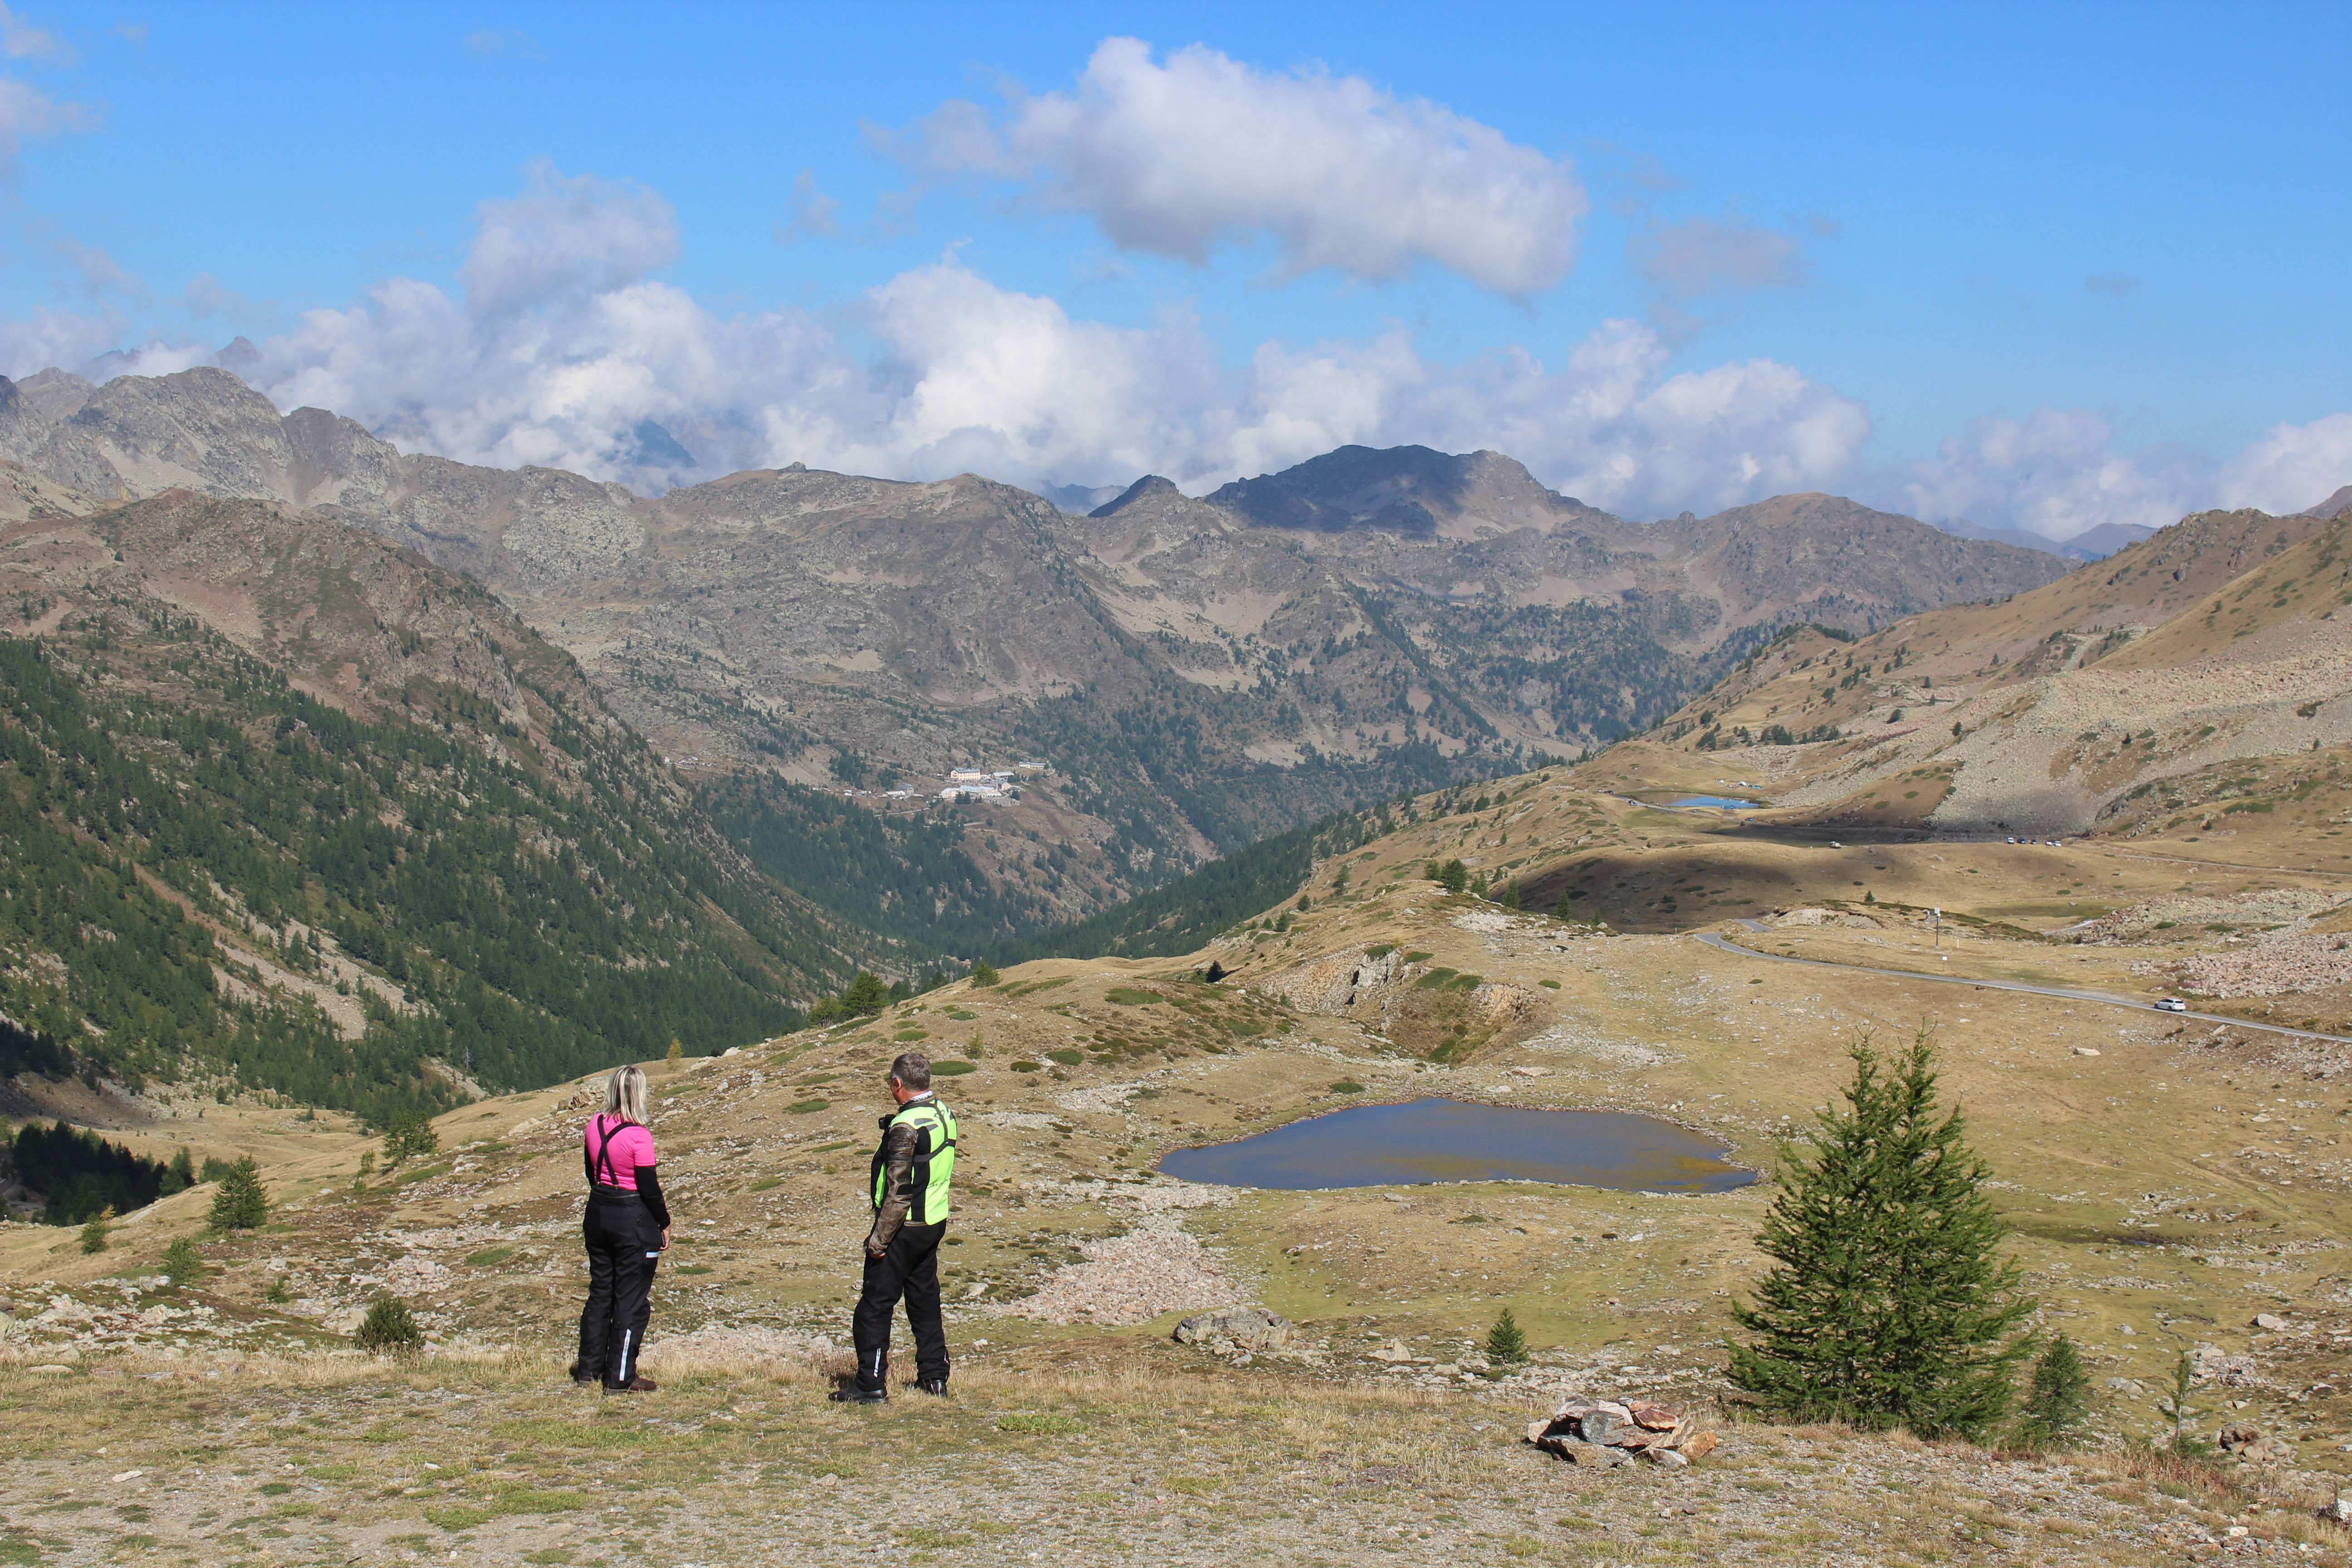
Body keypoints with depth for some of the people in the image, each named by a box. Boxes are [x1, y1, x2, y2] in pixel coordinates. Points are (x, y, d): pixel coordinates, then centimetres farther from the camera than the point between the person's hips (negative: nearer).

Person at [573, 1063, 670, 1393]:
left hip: (598, 1214, 7)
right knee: (632, 1299, 3)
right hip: (634, 1220, -7)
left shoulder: (593, 1127, -1)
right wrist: (664, 1223, -2)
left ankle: (589, 1367, 26)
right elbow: (649, 1188, -15)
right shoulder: (638, 1137, -19)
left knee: (600, 1291, 19)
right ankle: (621, 1377, 6)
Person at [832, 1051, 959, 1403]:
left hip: (905, 1227, -9)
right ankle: (934, 1376, 22)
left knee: (874, 1307, -1)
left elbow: (898, 1191, -22)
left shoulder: (906, 1126, -21)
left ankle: (871, 1384, 0)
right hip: (935, 1222, 9)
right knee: (925, 1299, 17)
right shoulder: (944, 1114, 5)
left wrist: (879, 1239, -18)